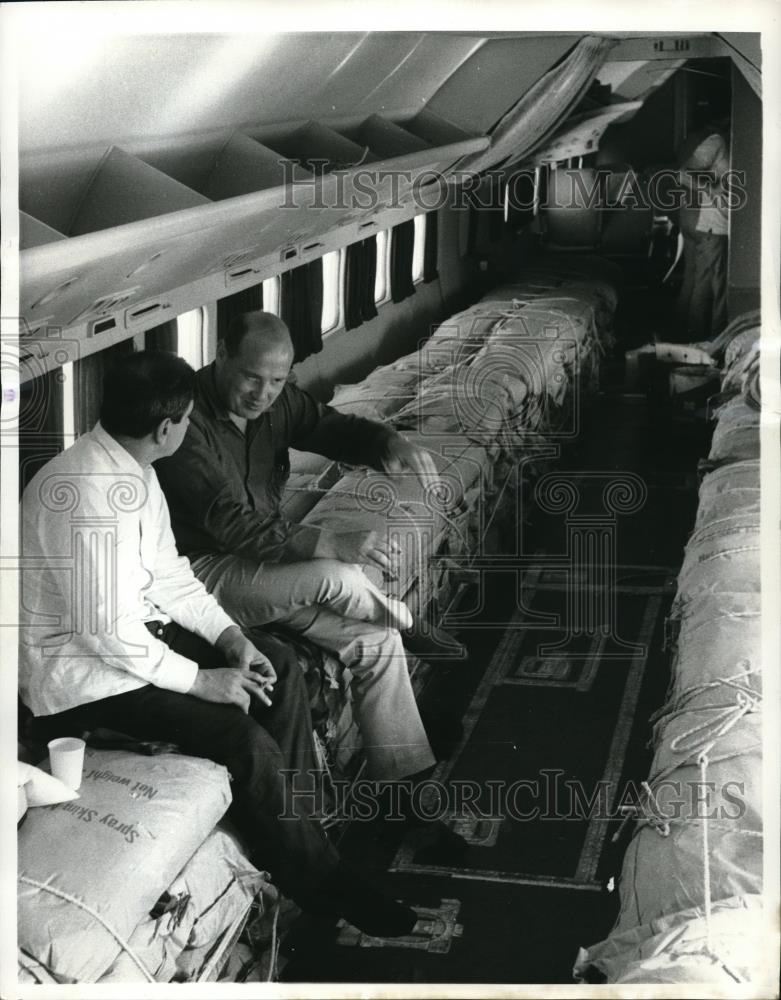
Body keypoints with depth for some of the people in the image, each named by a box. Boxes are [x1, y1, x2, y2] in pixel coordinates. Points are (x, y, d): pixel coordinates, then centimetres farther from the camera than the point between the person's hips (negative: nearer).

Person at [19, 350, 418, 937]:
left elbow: (167, 571, 10)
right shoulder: (91, 494, -30)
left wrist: (229, 635, -2)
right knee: (243, 738, -21)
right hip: (79, 671, -10)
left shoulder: (131, 468, 1)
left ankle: (301, 829, 13)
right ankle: (322, 886, -3)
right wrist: (198, 680, -20)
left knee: (280, 670, 4)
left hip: (136, 630, 10)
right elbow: (107, 630, -29)